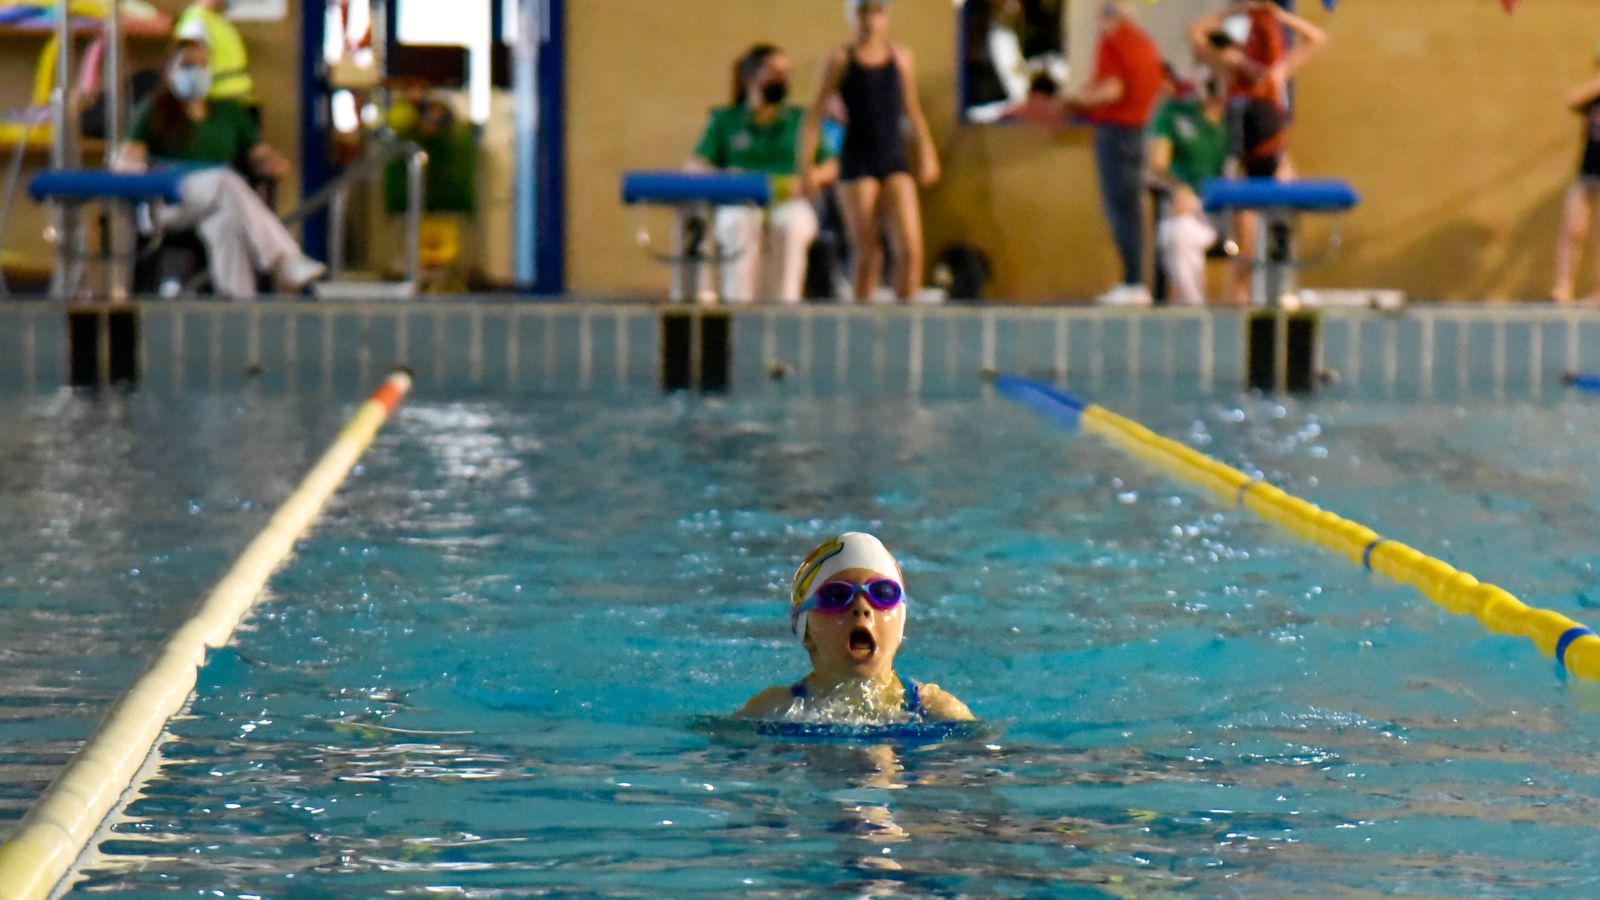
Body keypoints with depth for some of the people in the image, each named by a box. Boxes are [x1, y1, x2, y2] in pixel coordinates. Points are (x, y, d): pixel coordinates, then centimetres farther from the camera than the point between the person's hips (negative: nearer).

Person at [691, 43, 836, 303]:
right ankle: (738, 302, -39)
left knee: (790, 224, -36)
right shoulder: (725, 120, 17)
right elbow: (695, 166, 8)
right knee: (742, 224, -37)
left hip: (790, 204, 0)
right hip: (738, 204, 0)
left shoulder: (801, 120, 20)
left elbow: (830, 167, 13)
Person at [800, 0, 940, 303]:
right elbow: (815, 114, 0)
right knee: (868, 255, -3)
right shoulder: (841, 59, -1)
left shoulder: (901, 57, 8)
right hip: (857, 163, -3)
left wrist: (926, 152, 25)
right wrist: (806, 165, -5)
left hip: (895, 161, 3)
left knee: (911, 248, -11)